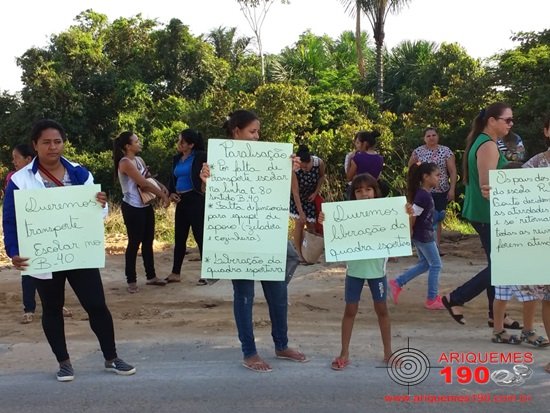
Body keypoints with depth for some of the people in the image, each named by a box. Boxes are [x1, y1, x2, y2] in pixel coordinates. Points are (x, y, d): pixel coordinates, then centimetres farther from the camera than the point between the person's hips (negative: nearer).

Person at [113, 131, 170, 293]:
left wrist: (163, 188, -2)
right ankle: (131, 281, 5)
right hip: (132, 208, -9)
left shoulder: (139, 160, 12)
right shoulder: (125, 162, -14)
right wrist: (163, 195, -13)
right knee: (134, 243, -3)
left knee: (148, 242, 13)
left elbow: (150, 178, 17)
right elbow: (144, 183, -19)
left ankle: (151, 276, 24)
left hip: (146, 206, 9)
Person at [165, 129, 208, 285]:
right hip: (181, 202, 7)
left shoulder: (200, 157, -9)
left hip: (195, 200, -7)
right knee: (179, 237, 12)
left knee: (200, 236, -4)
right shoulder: (177, 158, 12)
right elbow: (173, 178, 19)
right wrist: (171, 193, 3)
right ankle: (175, 273, 20)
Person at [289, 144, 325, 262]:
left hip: (311, 197, 3)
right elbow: (295, 192, -32)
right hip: (297, 198, -3)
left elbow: (322, 176, -1)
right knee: (299, 223, -11)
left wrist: (316, 192, -9)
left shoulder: (319, 163, -25)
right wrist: (301, 213, -33)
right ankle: (299, 254, -3)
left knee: (311, 224, 3)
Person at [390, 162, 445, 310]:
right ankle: (432, 299, 11)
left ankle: (397, 283, 19)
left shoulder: (424, 193, 8)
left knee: (424, 264, 19)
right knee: (435, 265, 2)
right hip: (423, 235, -10)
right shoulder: (423, 196, -23)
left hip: (421, 235, 10)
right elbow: (412, 216, -24)